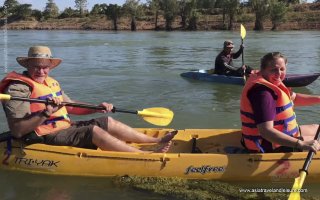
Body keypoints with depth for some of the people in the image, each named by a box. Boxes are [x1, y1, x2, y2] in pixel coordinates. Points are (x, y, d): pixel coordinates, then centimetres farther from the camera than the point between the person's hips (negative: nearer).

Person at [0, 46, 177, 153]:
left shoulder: (51, 83, 13)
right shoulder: (18, 88, -14)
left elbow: (70, 107, 16)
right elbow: (17, 130, -22)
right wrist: (45, 114, -32)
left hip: (63, 128, 9)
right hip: (44, 138, -9)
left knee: (107, 121, 3)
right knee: (94, 130, -23)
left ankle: (158, 141, 5)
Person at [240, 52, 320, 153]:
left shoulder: (272, 83, 3)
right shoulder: (263, 93, -30)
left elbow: (294, 98, 19)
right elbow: (266, 131, -39)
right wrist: (301, 144, -44)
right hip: (270, 147, -11)